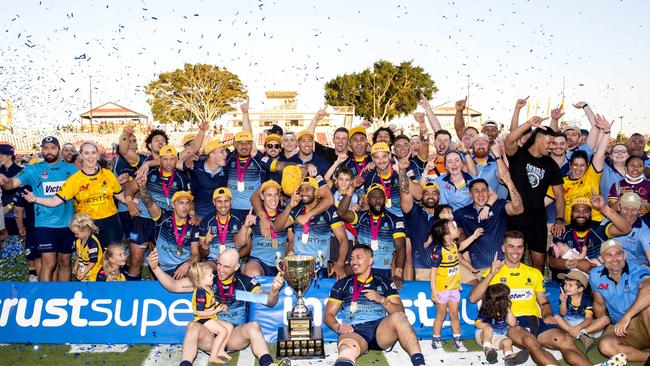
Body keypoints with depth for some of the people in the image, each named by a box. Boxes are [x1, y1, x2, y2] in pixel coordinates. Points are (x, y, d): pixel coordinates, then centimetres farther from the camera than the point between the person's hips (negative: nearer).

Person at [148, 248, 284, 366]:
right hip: (209, 336, 1)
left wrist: (274, 291, -35)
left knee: (253, 326, -30)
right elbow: (174, 286, 1)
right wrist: (155, 268, -12)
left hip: (235, 336, 0)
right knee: (193, 326, -30)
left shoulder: (245, 282, -2)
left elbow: (268, 301, -12)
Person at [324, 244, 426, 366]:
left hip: (381, 329, 2)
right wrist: (338, 327, -7)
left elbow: (400, 311, 13)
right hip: (354, 331, -2)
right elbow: (328, 315, 16)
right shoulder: (343, 284, 19)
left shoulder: (384, 283, 21)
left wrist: (381, 300, -5)